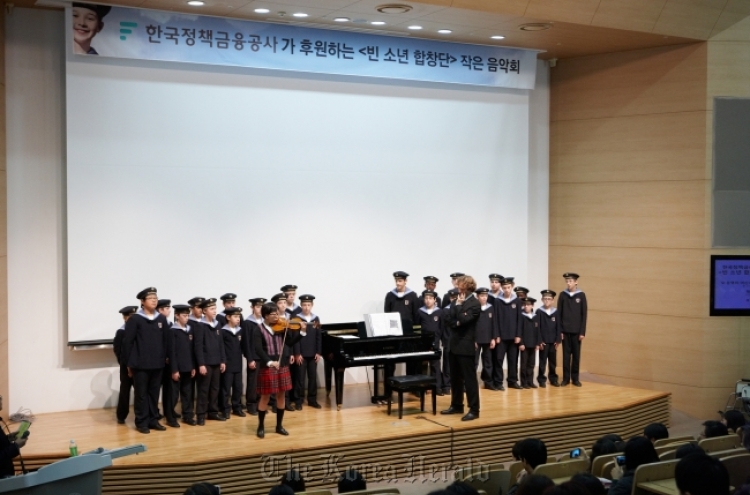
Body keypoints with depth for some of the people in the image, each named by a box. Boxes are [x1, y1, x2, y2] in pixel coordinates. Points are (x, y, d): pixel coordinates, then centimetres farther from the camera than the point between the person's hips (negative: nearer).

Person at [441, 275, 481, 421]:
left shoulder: (474, 303, -10)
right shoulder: (456, 301, 13)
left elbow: (463, 319, -21)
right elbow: (448, 319, 4)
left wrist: (459, 305, -12)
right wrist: (457, 323, -12)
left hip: (466, 345, -8)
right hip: (454, 344, 8)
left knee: (469, 378, -5)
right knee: (455, 377, 14)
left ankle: (474, 410, -2)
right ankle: (456, 405, 24)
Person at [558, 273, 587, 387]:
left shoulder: (581, 295, -1)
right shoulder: (563, 295, 1)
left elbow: (584, 314, -1)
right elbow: (559, 314, 3)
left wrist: (582, 332, -5)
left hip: (577, 331, -1)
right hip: (565, 330, 1)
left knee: (576, 355, 5)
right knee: (566, 354, 3)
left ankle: (575, 378, 13)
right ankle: (566, 378, 9)